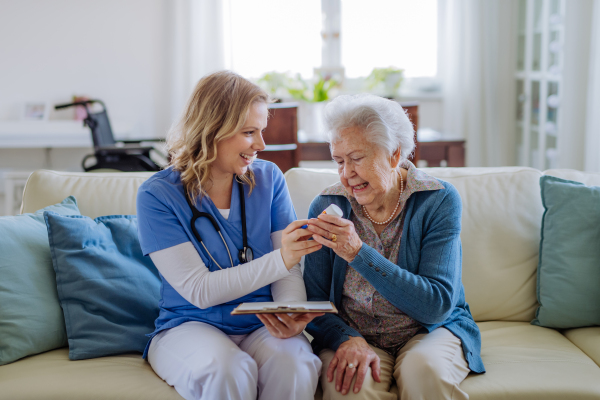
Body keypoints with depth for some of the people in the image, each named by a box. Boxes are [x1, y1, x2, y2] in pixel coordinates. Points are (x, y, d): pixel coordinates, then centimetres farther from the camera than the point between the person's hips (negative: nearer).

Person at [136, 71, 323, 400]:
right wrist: (279, 260, -25)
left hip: (261, 325, 2)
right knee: (227, 369, -35)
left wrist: (291, 315, -23)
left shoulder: (268, 179, 4)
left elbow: (290, 272, 0)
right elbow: (199, 291, -15)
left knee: (293, 366, -31)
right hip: (188, 325, -2)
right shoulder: (157, 195, -8)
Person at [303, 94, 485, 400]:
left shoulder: (439, 200, -10)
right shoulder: (326, 207, -3)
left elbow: (438, 305, -18)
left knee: (424, 370, -32)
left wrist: (358, 253, -26)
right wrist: (348, 339, -23)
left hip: (430, 330, 0)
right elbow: (315, 304, -1)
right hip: (350, 332, 0)